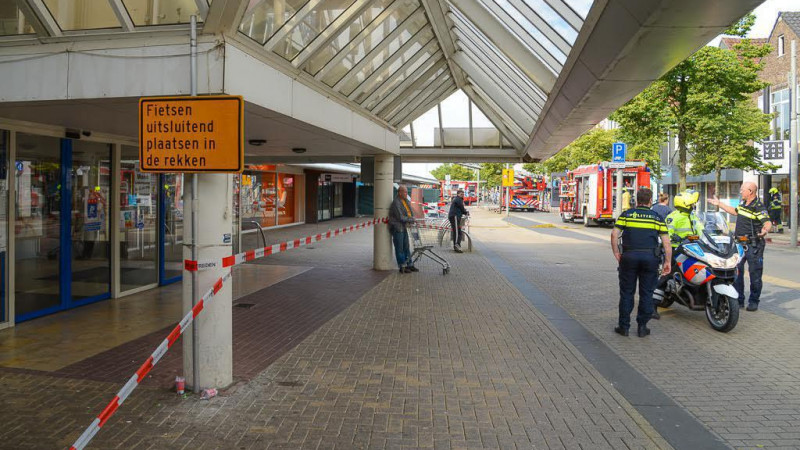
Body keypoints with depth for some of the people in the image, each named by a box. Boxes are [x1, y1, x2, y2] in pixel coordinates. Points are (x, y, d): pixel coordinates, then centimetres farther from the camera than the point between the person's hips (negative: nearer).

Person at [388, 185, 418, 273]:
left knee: (406, 247, 12)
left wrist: (411, 218, 4)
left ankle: (409, 265, 18)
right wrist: (411, 220, -12)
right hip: (397, 227, -9)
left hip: (403, 227, 9)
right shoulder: (396, 203, -17)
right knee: (399, 248, -2)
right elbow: (400, 217, -20)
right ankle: (402, 267, 3)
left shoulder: (405, 201, 12)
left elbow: (408, 212, 23)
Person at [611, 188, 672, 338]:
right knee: (646, 294, 9)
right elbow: (666, 242, 2)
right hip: (650, 257, 0)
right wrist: (668, 261, 7)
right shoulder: (657, 217, 7)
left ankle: (624, 326, 11)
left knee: (626, 292, 8)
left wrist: (616, 253, 5)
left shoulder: (626, 214, 6)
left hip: (629, 256, 0)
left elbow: (614, 235, -4)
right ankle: (642, 327, 13)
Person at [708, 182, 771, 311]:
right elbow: (735, 211, 31)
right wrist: (719, 204, 35)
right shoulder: (743, 203, 11)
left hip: (753, 245, -8)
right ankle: (738, 300, 16)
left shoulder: (758, 207, -15)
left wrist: (765, 229, -48)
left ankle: (754, 301, 13)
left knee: (755, 274, 2)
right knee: (736, 272, 8)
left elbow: (768, 222, -26)